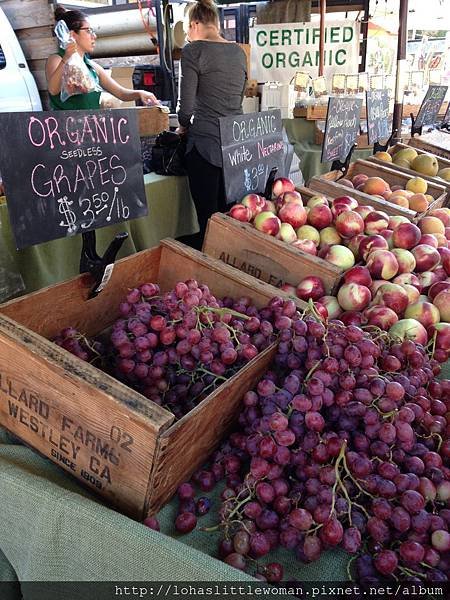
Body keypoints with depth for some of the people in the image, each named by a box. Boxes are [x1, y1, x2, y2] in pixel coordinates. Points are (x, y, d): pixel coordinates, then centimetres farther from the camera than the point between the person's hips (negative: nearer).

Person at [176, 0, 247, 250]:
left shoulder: (194, 50, -5)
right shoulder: (239, 52, 14)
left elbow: (186, 105, -8)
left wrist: (184, 126, 11)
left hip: (206, 142, -6)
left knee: (208, 219, -1)